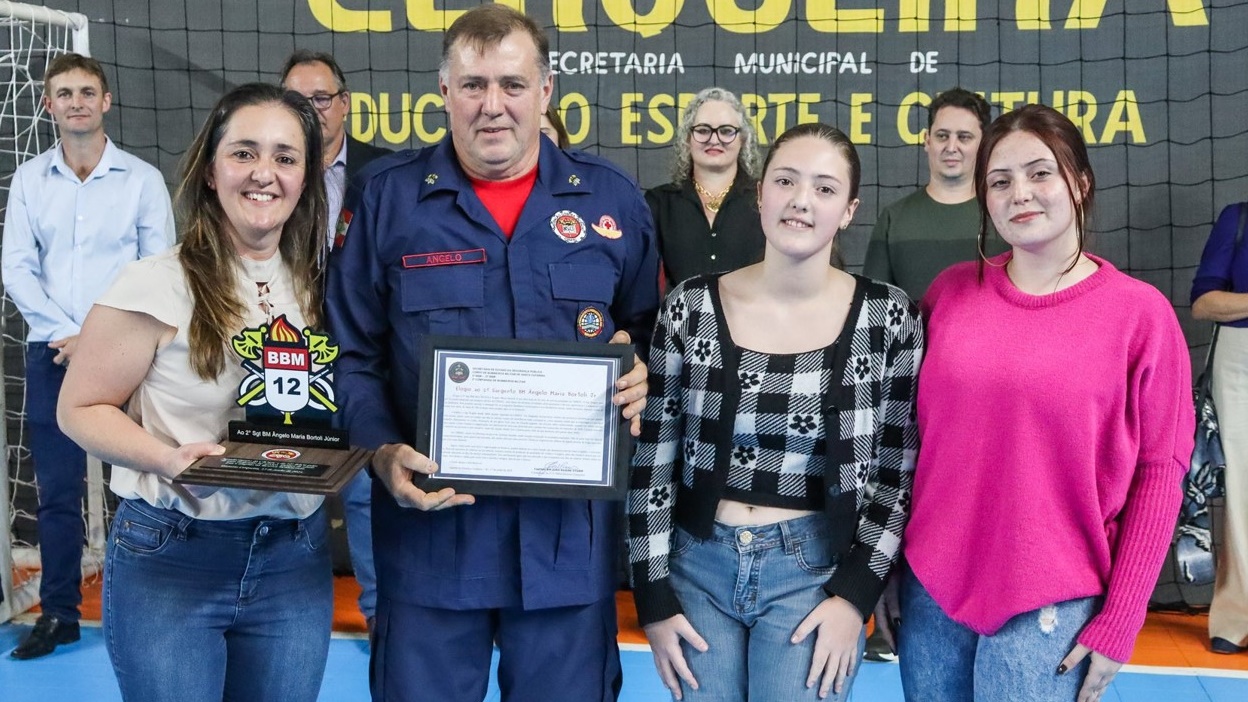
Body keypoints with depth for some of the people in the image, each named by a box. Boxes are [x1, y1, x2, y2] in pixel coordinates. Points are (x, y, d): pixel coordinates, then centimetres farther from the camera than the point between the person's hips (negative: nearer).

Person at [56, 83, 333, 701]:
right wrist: (168, 459, -22)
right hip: (170, 558, -4)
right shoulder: (157, 286, -10)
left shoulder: (318, 289, 5)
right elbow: (80, 409, -6)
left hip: (295, 559, 4)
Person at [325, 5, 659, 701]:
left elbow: (653, 335, 13)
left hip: (569, 530, 1)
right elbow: (353, 352, 2)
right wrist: (384, 452, -14)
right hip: (431, 522, -1)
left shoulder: (612, 199, 4)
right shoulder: (388, 196, 0)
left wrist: (642, 375, -9)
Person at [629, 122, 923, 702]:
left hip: (814, 571, -1)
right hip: (697, 564, 2)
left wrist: (856, 593, -7)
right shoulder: (691, 307, -4)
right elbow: (652, 457, 0)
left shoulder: (887, 317, -6)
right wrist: (654, 597, -2)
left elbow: (901, 468, -1)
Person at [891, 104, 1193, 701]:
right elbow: (911, 433, 9)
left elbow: (1159, 471, -5)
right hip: (929, 591, 3)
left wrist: (1118, 623, -7)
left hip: (1052, 609, -3)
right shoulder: (949, 292, 2)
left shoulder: (1139, 312, -6)